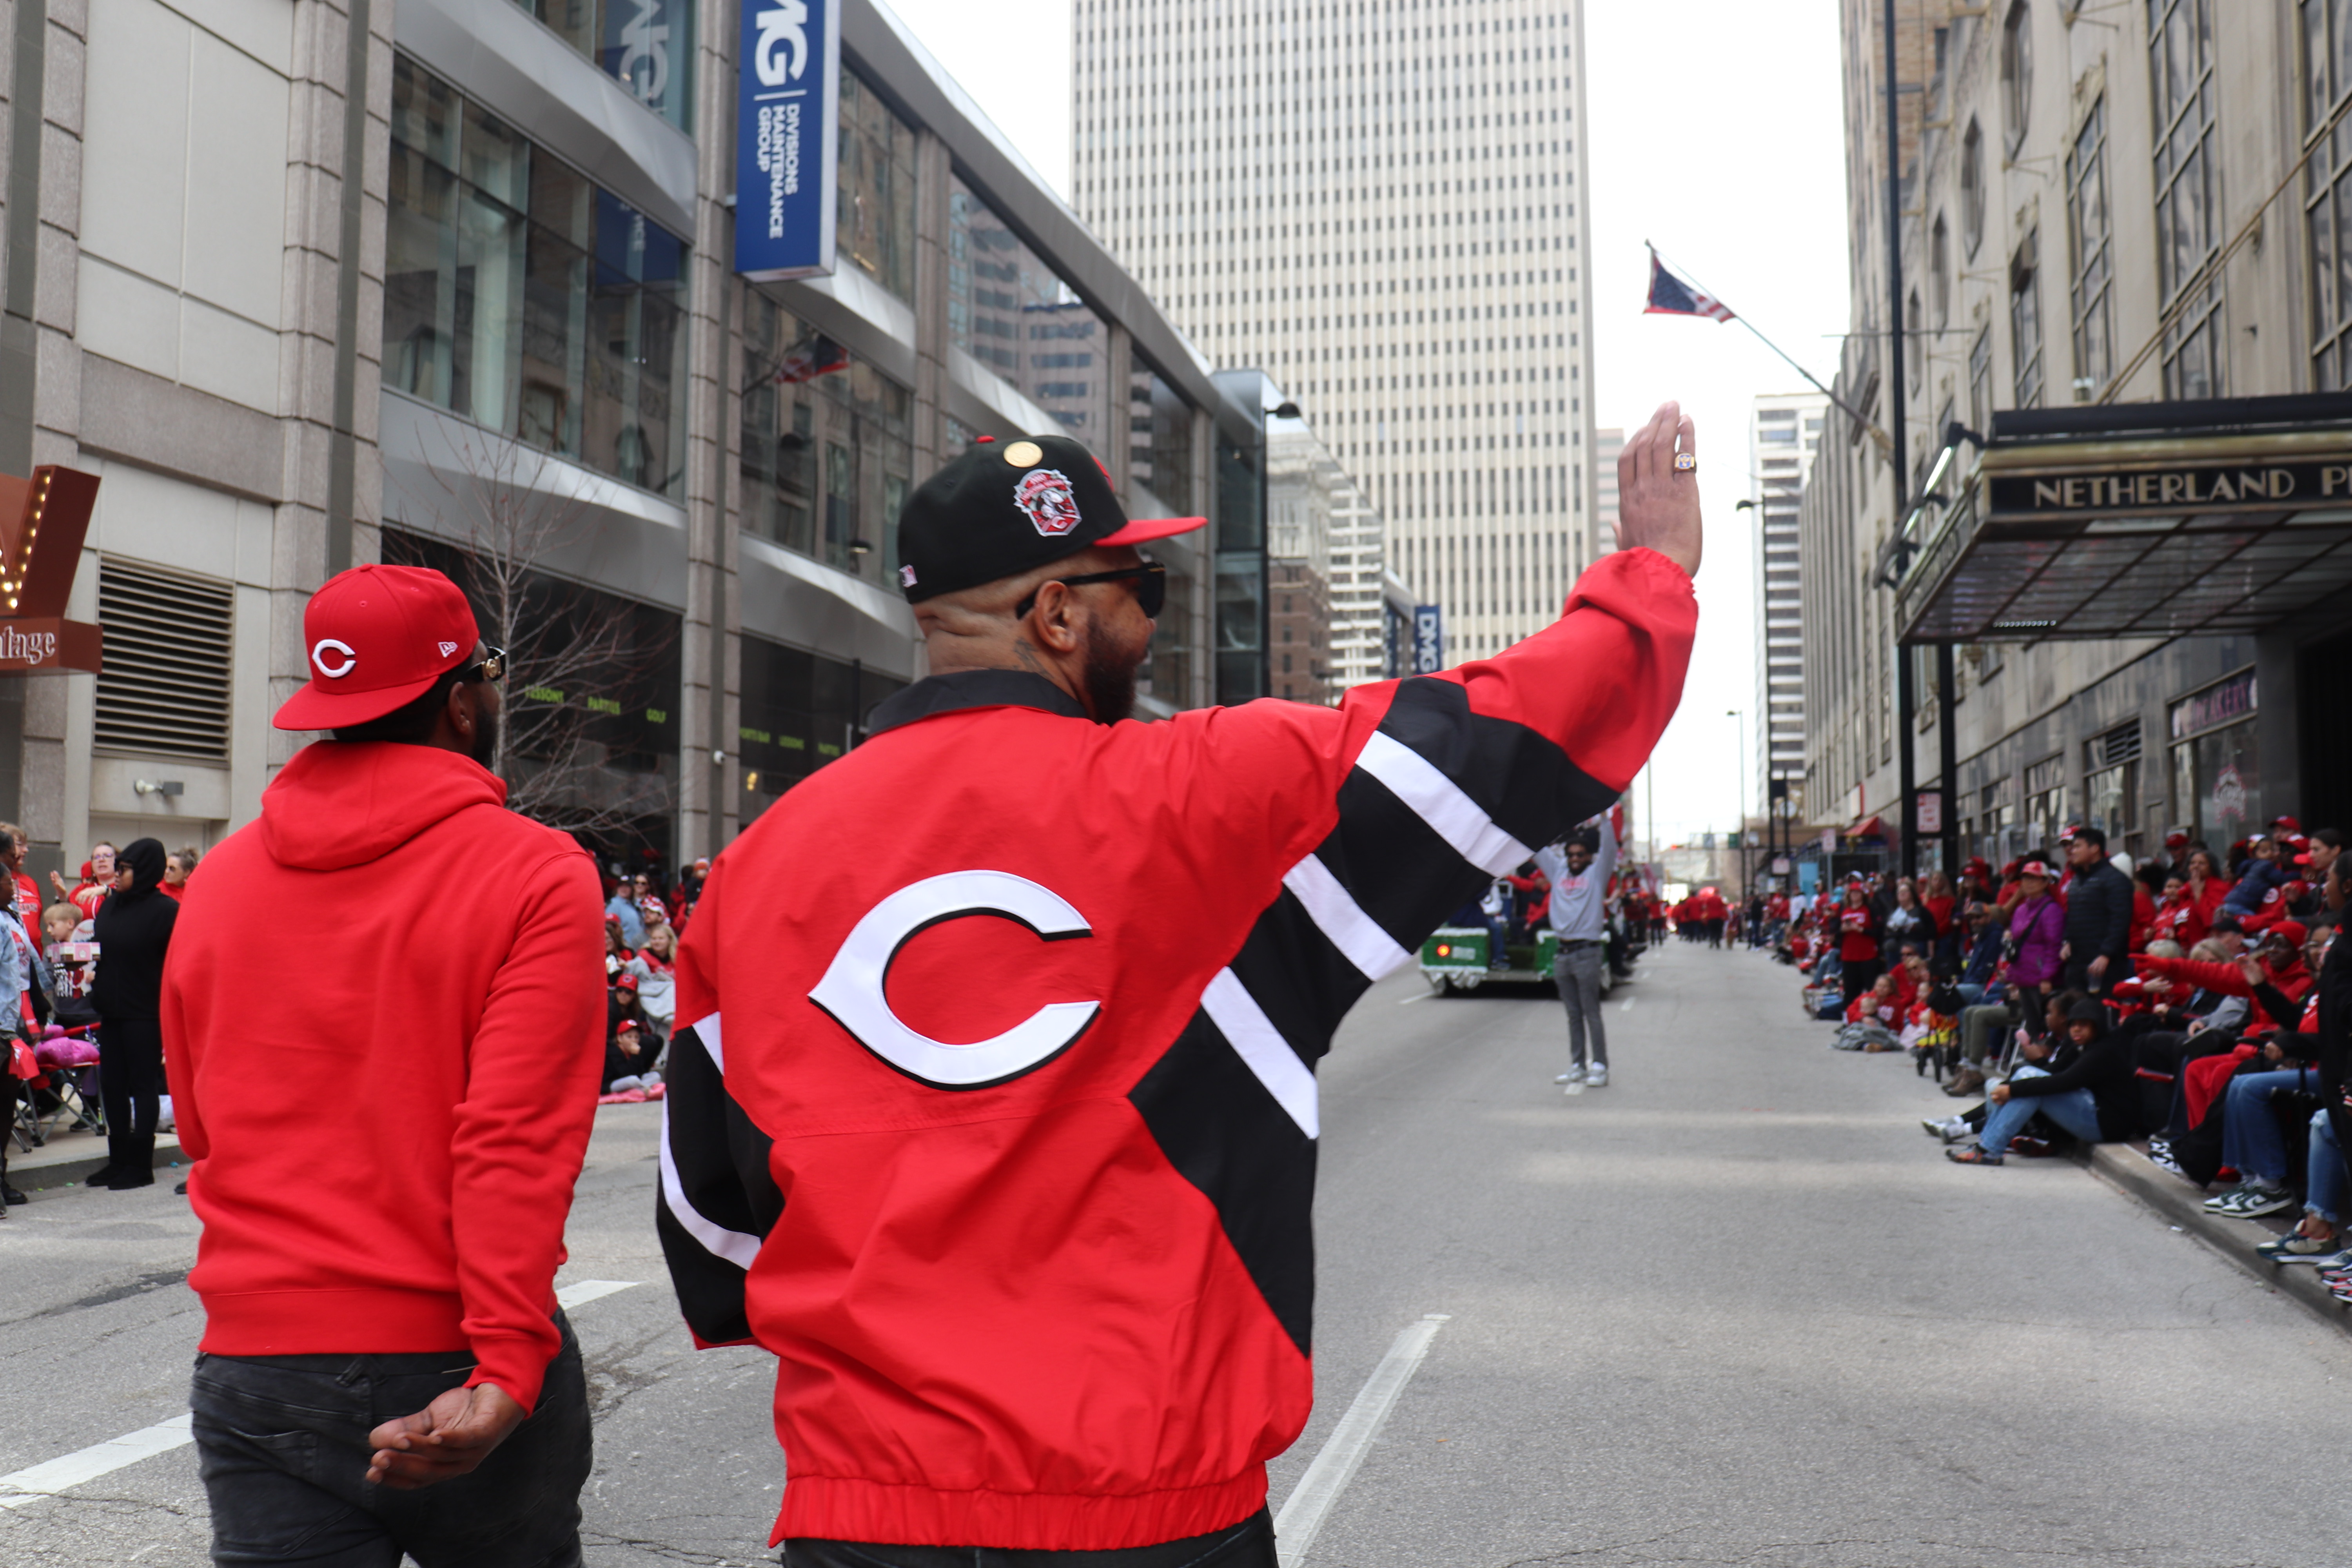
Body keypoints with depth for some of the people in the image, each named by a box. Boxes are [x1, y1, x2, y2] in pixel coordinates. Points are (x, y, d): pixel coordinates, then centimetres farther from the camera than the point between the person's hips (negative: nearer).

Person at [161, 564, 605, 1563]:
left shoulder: (220, 879, 5)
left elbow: (202, 1127, 12)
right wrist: (508, 1368, -22)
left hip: (250, 1369, 4)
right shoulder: (536, 875, -10)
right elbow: (519, 1142, -19)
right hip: (449, 1365, -3)